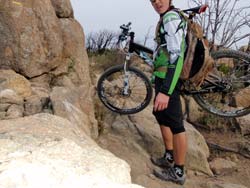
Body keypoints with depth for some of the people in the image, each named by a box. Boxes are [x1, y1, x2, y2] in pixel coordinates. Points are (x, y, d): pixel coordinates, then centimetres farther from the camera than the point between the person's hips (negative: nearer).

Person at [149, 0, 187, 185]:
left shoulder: (171, 18, -16)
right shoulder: (171, 17, 17)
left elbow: (177, 56, -28)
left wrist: (165, 91, -36)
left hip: (167, 79, -11)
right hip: (163, 77, 11)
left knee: (174, 122, -4)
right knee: (161, 114, 21)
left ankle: (178, 172, 8)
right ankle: (169, 157, 34)